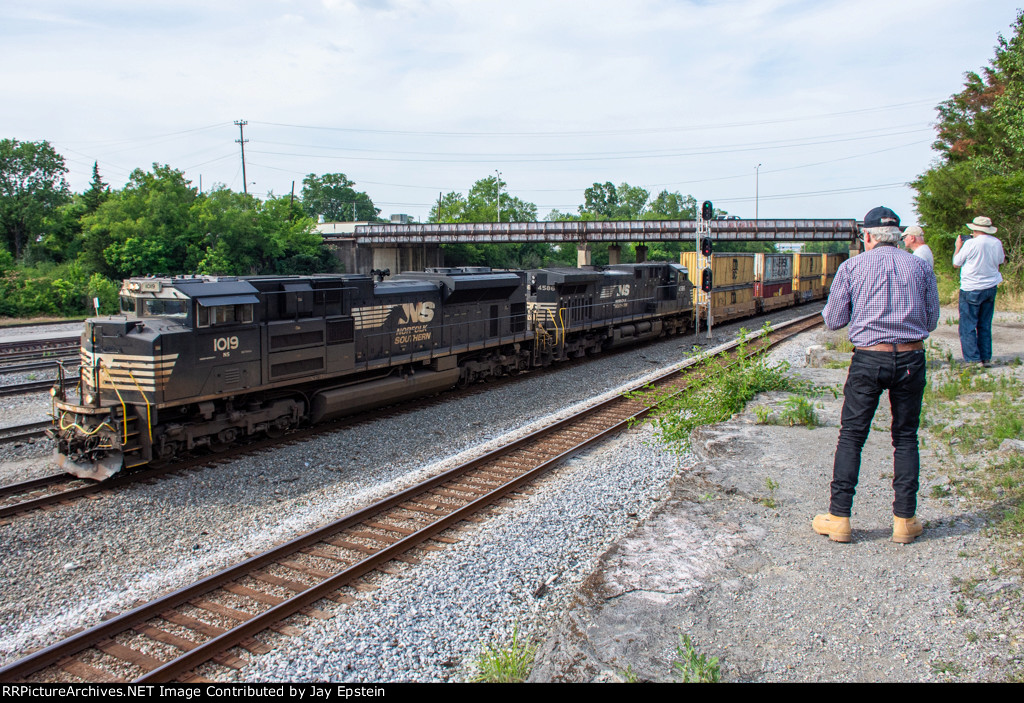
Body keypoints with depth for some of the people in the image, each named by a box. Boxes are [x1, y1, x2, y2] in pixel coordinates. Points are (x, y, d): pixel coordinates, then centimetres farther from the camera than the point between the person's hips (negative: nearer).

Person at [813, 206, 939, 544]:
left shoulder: (852, 267, 1)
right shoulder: (921, 267, 7)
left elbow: (833, 320, 4)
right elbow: (931, 320, 13)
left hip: (868, 359, -2)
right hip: (911, 358, 2)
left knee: (851, 437, 5)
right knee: (905, 438, 12)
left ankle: (839, 518, 6)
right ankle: (904, 520, 13)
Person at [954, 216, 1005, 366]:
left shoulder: (971, 243, -15)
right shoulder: (997, 243, 2)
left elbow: (956, 263, -3)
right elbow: (1001, 261, 18)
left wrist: (958, 246, 10)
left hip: (971, 290, -6)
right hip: (991, 288, 6)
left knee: (967, 327, 0)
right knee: (985, 326, 14)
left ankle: (973, 360, -4)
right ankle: (986, 358, 16)